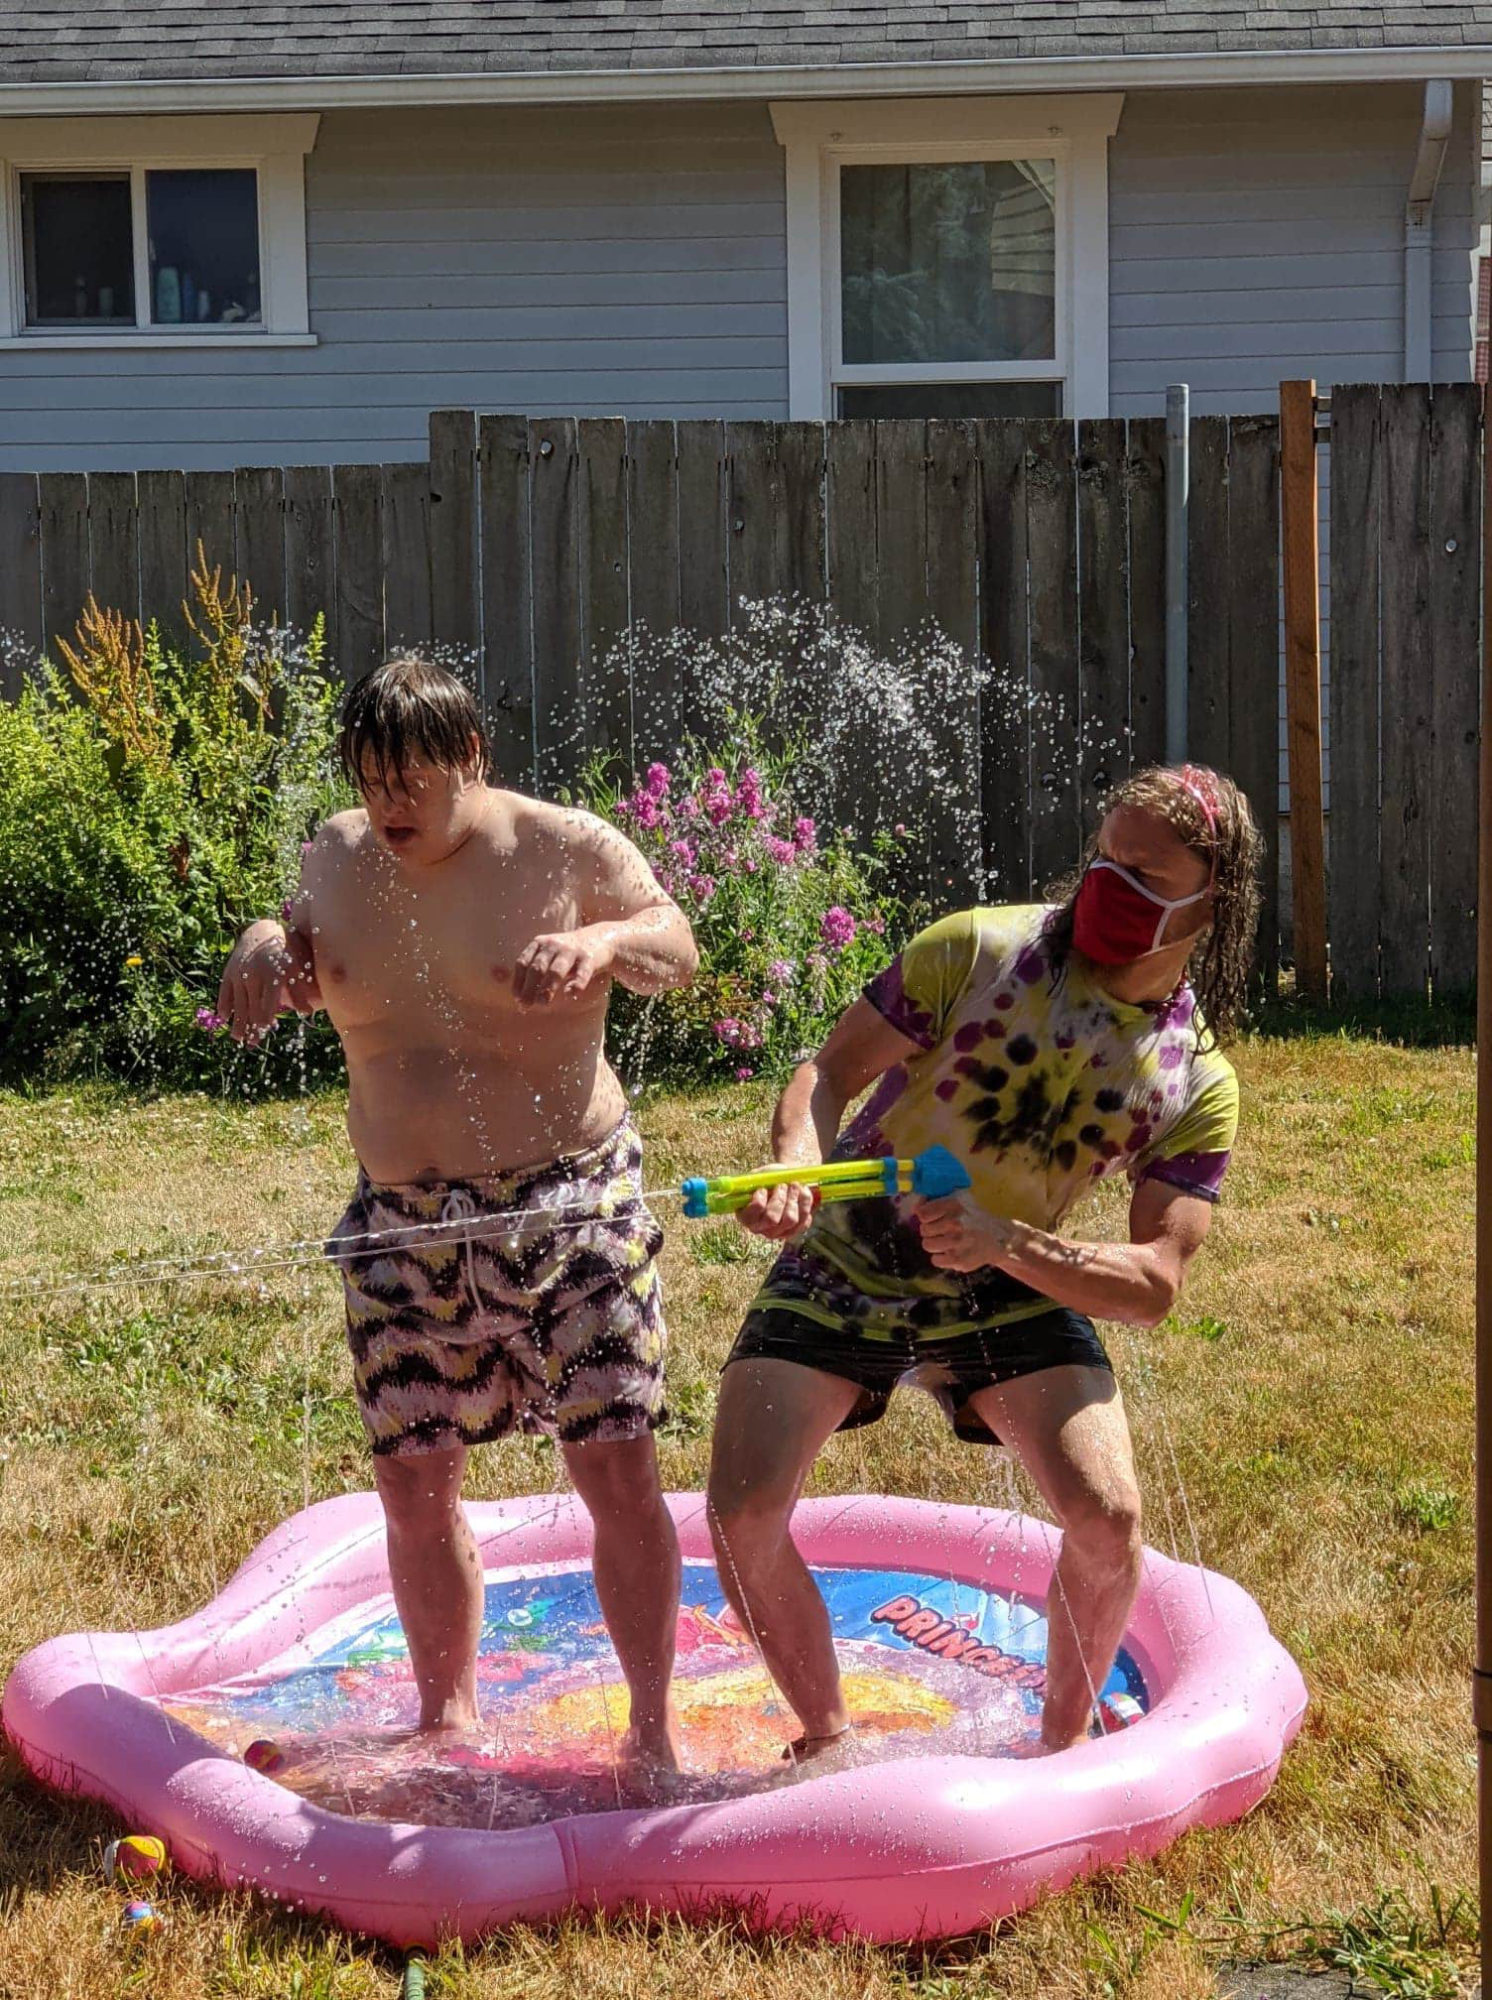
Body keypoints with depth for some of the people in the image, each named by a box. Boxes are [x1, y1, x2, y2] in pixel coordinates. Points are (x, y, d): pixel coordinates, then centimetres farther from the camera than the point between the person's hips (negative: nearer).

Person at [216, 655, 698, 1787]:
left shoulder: (565, 848, -6)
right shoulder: (338, 857, 6)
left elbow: (679, 951, 2)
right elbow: (314, 970, 23)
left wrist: (605, 941, -20)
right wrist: (265, 941, 0)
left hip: (570, 1204, -4)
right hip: (404, 1225, 4)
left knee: (616, 1466, -5)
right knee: (414, 1482, 8)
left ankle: (652, 1728, 11)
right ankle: (446, 1718, 29)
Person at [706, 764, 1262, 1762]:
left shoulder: (1201, 1082, -10)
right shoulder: (981, 949, -15)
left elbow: (1153, 1284, -16)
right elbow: (830, 1071, -11)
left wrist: (1004, 1244, -33)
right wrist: (796, 1164, -34)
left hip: (1014, 1291, 1)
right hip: (846, 1265, -1)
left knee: (1107, 1516, -19)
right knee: (743, 1515, -14)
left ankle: (1062, 1742, 11)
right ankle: (827, 1737, 12)